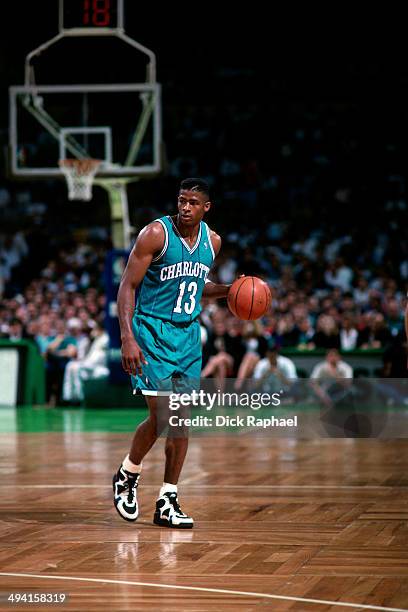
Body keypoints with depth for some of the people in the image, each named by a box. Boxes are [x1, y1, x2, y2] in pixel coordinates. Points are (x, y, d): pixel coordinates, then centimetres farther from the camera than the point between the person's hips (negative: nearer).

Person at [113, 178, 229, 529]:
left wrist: (228, 290, 2)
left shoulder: (212, 242, 5)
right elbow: (128, 286, -13)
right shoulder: (156, 234, -14)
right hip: (152, 330, -6)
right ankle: (127, 474, 16)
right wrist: (127, 338, -22)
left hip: (188, 333, 6)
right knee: (160, 416, -11)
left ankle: (167, 503, 8)